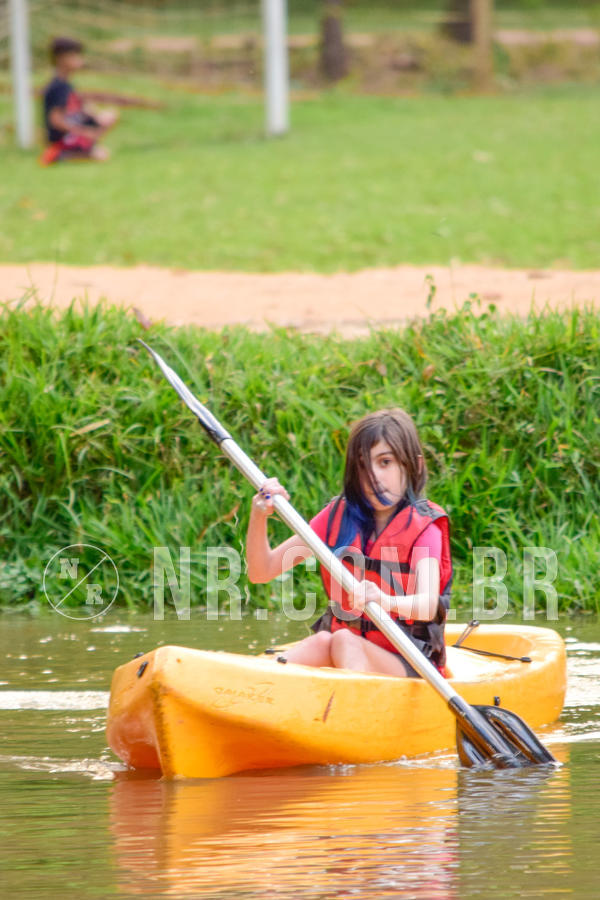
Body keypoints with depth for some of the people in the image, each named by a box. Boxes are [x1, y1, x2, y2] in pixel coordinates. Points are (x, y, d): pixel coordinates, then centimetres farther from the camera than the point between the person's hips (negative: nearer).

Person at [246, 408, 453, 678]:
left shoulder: (423, 526, -6)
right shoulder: (338, 516, 7)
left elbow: (428, 605, -25)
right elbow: (261, 572, 4)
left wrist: (388, 602, -48)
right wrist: (258, 516, -16)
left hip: (408, 664, -3)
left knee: (345, 642, -31)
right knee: (323, 641, -29)